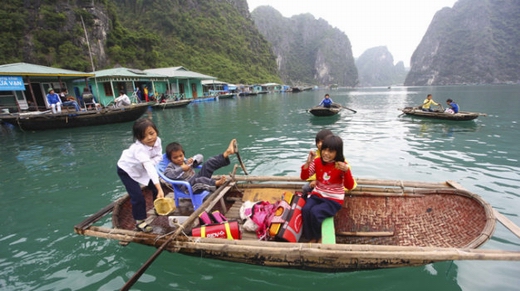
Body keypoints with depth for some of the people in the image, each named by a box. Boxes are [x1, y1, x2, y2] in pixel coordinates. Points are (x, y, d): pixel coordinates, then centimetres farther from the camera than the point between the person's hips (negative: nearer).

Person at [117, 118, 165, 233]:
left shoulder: (157, 140, -23)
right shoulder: (139, 149, -43)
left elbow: (159, 156, -14)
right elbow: (150, 169, -52)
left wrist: (150, 162, -37)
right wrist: (160, 189, -57)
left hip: (141, 168, 6)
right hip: (126, 169, -6)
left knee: (156, 187, 9)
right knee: (138, 196, -11)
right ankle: (140, 222, 10)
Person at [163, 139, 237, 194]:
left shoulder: (186, 161, 20)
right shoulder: (171, 167, 5)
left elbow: (200, 156, 24)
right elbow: (168, 174, -19)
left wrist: (193, 159, 3)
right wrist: (182, 169, -19)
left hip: (198, 179, 6)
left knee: (208, 164, -12)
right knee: (198, 180, -41)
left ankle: (226, 153, -29)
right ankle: (216, 183, -63)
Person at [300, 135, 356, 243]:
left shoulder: (342, 165, -13)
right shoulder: (317, 161, -3)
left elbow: (350, 186, -18)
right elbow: (304, 177, -3)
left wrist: (346, 171, -36)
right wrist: (308, 162, -19)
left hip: (334, 199, -4)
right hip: (317, 195, 4)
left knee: (315, 212, -27)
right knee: (305, 210, -24)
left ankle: (318, 237, 4)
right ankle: (311, 238, 0)